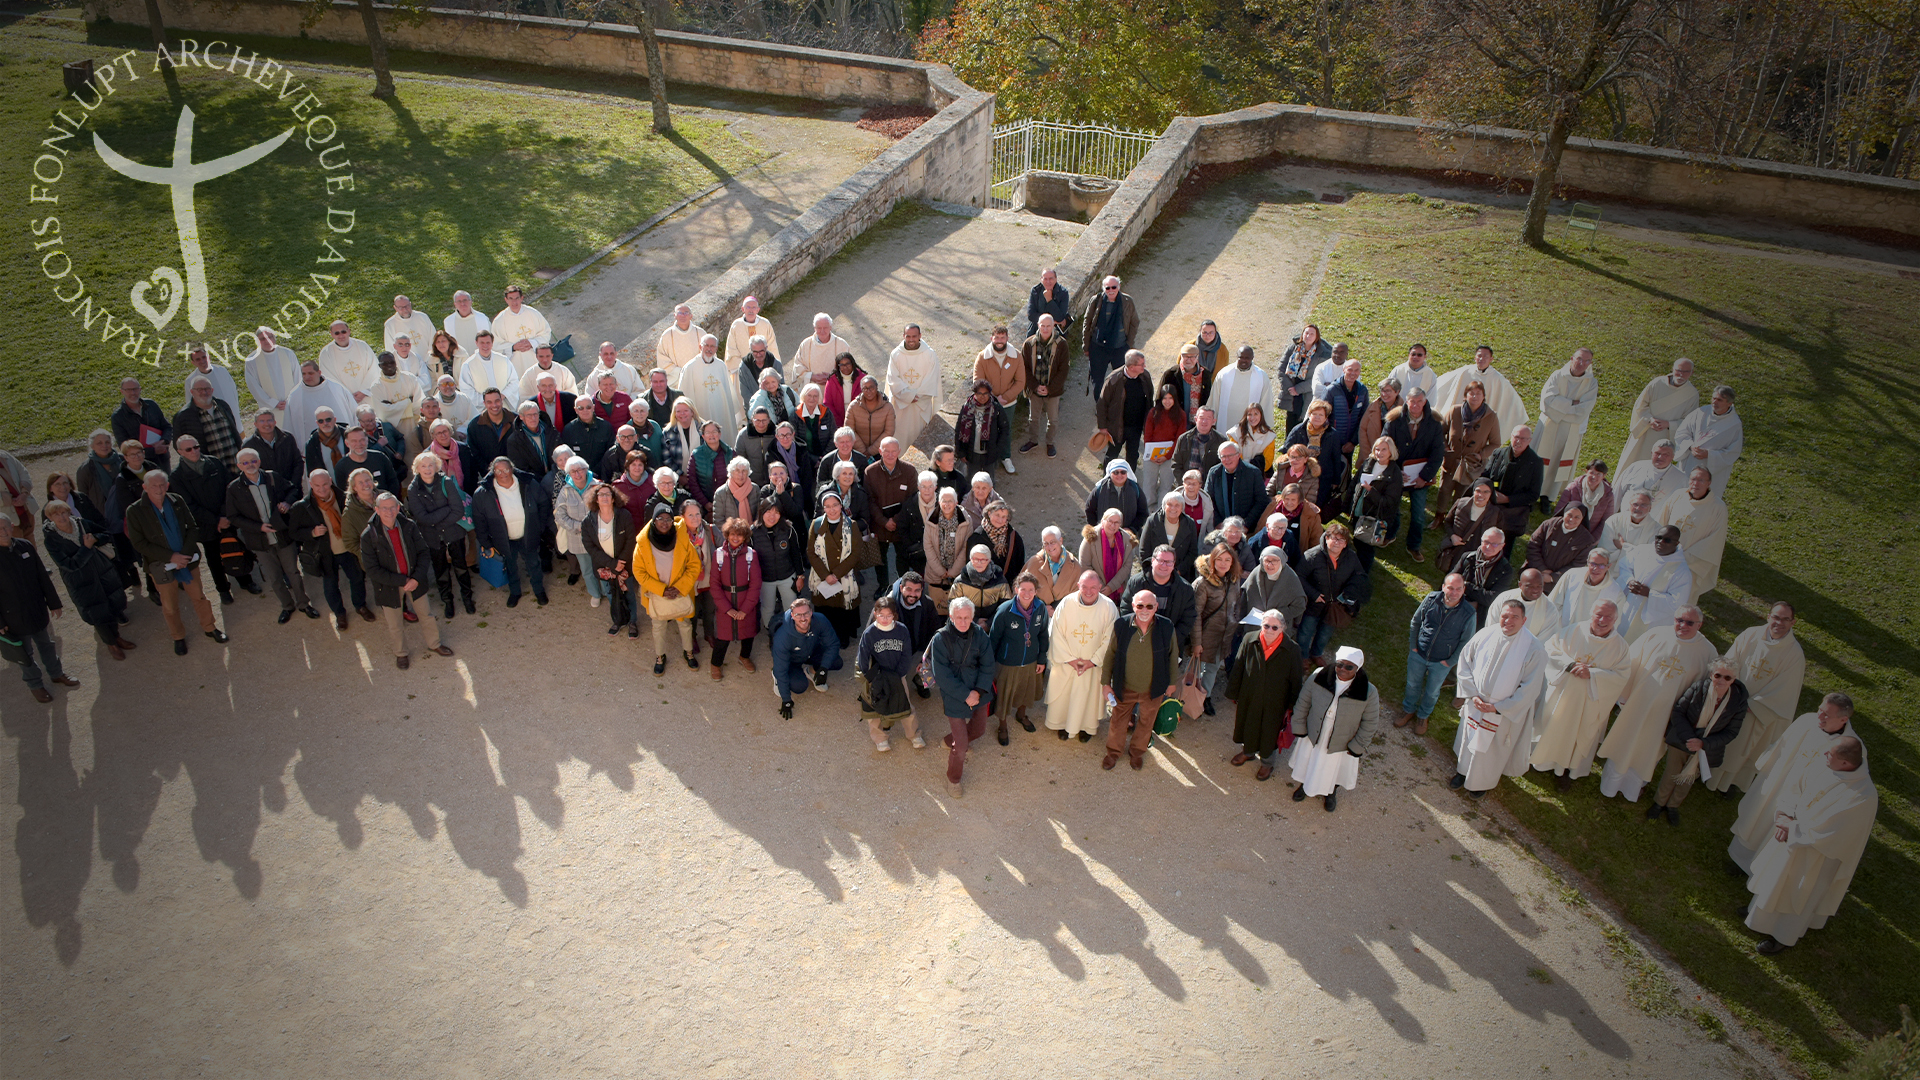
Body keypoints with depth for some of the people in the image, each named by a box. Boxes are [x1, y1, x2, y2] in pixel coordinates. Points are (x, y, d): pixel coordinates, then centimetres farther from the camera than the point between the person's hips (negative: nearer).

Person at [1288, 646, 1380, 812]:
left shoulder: (1369, 693, -27)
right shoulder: (1319, 677, -22)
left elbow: (1370, 723, -13)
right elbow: (1303, 702, -6)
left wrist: (1357, 746, -10)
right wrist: (1299, 728, -2)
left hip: (1341, 744, -1)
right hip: (1313, 736, 1)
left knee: (1334, 769, 26)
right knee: (1309, 763, 27)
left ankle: (1331, 793, 58)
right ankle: (1305, 785, 59)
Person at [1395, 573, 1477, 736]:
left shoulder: (1469, 614, -24)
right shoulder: (1431, 599, -18)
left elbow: (1466, 642, -9)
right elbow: (1415, 622, -1)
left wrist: (1450, 662, -8)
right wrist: (1413, 645, -2)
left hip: (1441, 662, -1)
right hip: (1418, 655, 1)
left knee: (1432, 691, 21)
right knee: (1412, 684, 22)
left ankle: (1423, 716, 47)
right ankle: (1408, 710, 49)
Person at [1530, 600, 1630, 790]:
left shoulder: (1620, 645, -12)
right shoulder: (1574, 630, -13)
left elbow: (1621, 676, -14)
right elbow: (1550, 648, -8)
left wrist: (1591, 674, -26)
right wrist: (1570, 664, -24)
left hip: (1589, 703, 0)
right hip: (1561, 694, 0)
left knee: (1577, 736, 16)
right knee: (1553, 729, 16)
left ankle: (1565, 770, 36)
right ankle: (1547, 761, 39)